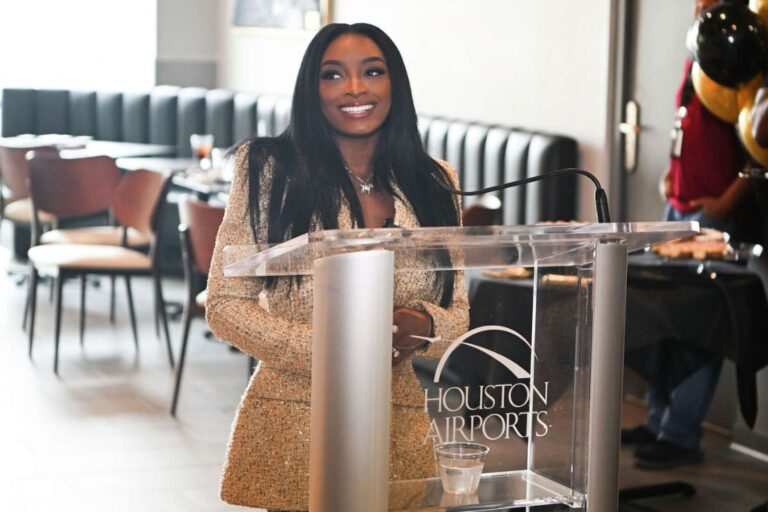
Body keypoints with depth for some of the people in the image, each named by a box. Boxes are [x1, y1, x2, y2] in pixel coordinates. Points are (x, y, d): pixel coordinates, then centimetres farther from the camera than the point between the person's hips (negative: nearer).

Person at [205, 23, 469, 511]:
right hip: (294, 423, -3)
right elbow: (225, 304, -5)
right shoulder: (270, 172, -4)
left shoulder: (433, 182, 6)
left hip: (398, 424, 3)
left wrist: (424, 325, -13)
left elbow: (457, 312, 11)